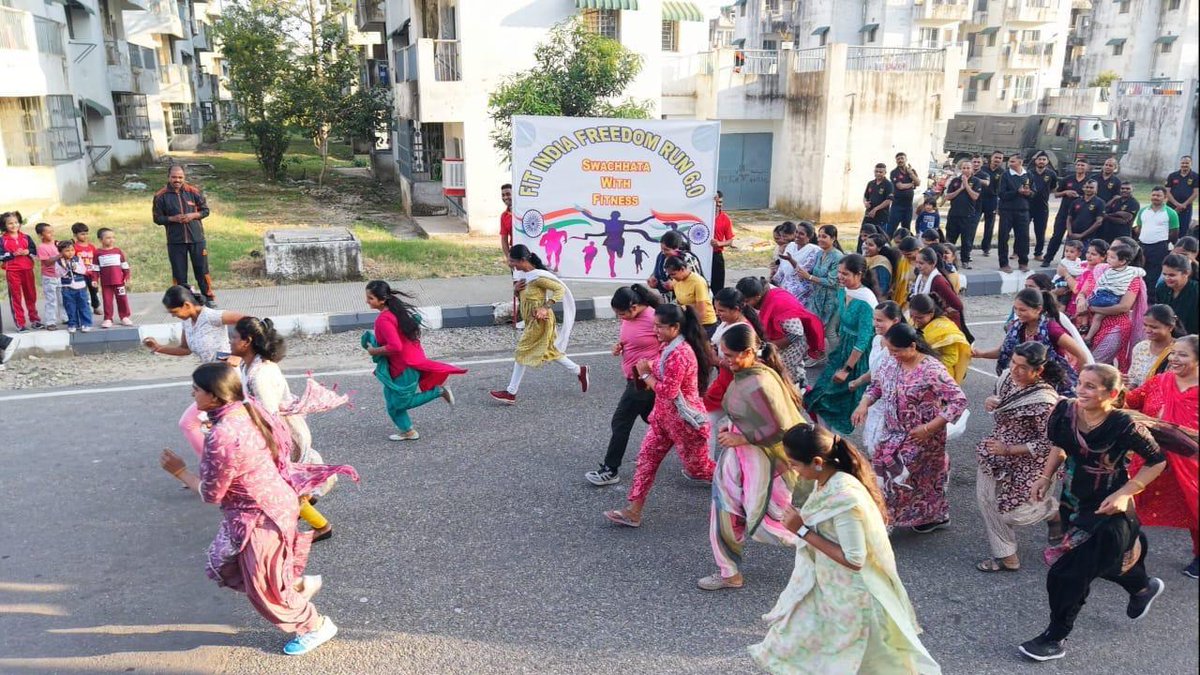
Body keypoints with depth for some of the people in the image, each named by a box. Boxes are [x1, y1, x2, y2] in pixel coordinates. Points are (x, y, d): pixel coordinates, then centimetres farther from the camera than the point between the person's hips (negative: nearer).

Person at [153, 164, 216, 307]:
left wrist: (193, 215, -12)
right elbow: (157, 219, 3)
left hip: (196, 238, 0)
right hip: (175, 241, 0)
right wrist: (172, 218, -14)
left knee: (202, 269, 4)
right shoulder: (161, 196, -1)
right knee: (179, 273, 5)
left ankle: (209, 297, 14)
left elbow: (205, 210, 7)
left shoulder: (193, 191, 0)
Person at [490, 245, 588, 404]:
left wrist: (545, 307, -27)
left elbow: (560, 289, -21)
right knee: (548, 351, 19)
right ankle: (580, 371, 32)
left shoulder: (538, 277, -22)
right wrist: (517, 289, -7)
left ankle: (511, 393, 6)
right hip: (532, 321, 9)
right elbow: (522, 295, 16)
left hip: (539, 321, -9)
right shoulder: (524, 274, 4)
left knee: (522, 353, -3)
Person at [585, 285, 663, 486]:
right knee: (651, 417, 21)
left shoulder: (653, 319, -21)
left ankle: (610, 471, 7)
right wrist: (619, 346, -2)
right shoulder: (629, 317, 4)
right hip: (635, 378, 9)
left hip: (644, 381, -9)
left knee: (620, 423, -3)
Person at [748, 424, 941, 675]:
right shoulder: (828, 480, -5)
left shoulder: (845, 497, -32)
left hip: (850, 593, -8)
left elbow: (854, 560, -27)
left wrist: (802, 531, -26)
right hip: (826, 583, 8)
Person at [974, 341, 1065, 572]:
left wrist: (1008, 450, -23)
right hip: (996, 454, 7)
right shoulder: (1008, 376, -6)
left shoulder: (1044, 401, -28)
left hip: (1023, 461, -7)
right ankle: (1005, 556, 24)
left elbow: (1048, 444, -23)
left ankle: (1054, 511, 35)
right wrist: (990, 402, -9)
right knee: (986, 498, 8)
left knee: (1013, 513, 4)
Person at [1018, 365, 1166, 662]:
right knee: (1104, 560, 26)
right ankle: (1144, 586, 59)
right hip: (1072, 503, 6)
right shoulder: (1066, 410, -11)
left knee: (1067, 573, -3)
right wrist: (1046, 476, -2)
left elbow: (1158, 462, -11)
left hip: (1106, 510, -6)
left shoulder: (1123, 426, -25)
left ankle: (1054, 639, 16)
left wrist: (1124, 493, -18)